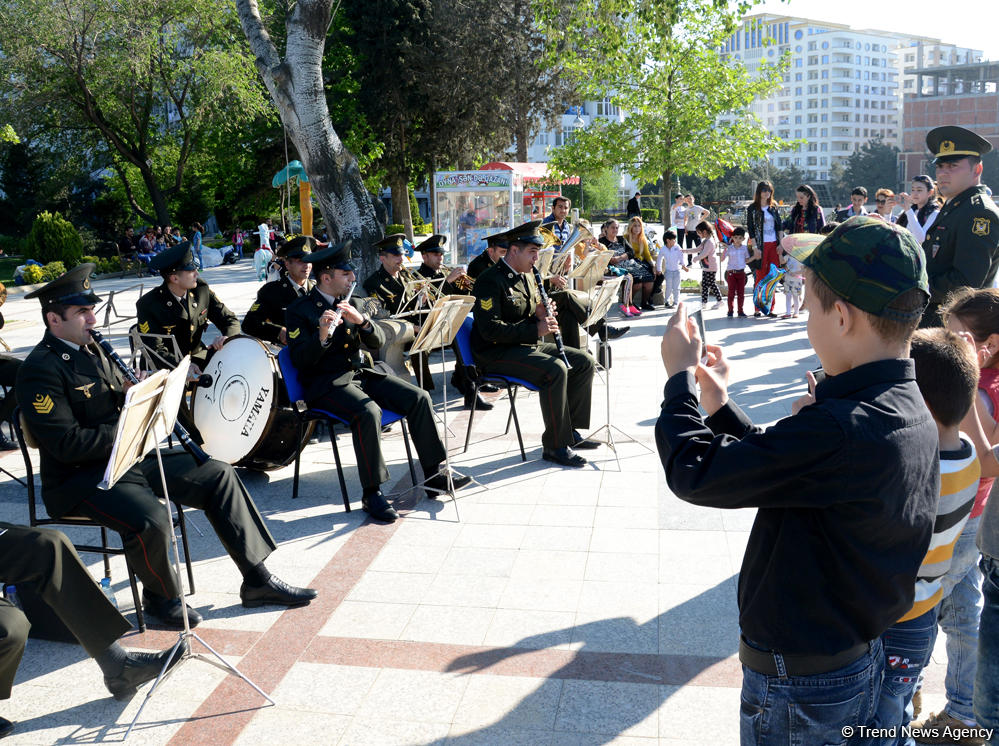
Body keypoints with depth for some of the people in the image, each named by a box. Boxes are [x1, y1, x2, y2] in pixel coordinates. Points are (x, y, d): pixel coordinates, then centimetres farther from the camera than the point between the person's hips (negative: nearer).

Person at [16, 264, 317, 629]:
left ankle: (257, 579, 3)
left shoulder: (92, 349, 12)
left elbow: (122, 399, 19)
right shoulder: (40, 370, -16)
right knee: (151, 521, -35)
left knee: (218, 474, -1)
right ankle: (161, 597, 0)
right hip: (79, 479, -9)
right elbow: (67, 444, -23)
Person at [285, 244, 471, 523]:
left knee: (419, 398, -12)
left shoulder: (352, 303, 12)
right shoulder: (299, 311, -6)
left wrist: (361, 321, -17)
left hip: (361, 373, 7)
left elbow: (377, 342, 3)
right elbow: (301, 361, -16)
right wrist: (321, 338, -34)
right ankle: (372, 493, -24)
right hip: (326, 384, -6)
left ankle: (434, 474, -4)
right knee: (369, 412, -35)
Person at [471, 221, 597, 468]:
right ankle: (554, 446, -21)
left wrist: (541, 315, -5)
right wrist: (535, 329, -26)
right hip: (496, 353, -9)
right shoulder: (491, 281, -16)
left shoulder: (526, 276, 13)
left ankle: (570, 431, 7)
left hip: (527, 345, 10)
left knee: (584, 361, 0)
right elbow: (490, 330, -24)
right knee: (555, 370, -30)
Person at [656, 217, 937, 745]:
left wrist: (679, 377, -13)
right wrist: (720, 406, 10)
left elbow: (695, 473, -27)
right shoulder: (912, 416, -1)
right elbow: (778, 469, 8)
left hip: (795, 689, -8)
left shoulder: (839, 430, -33)